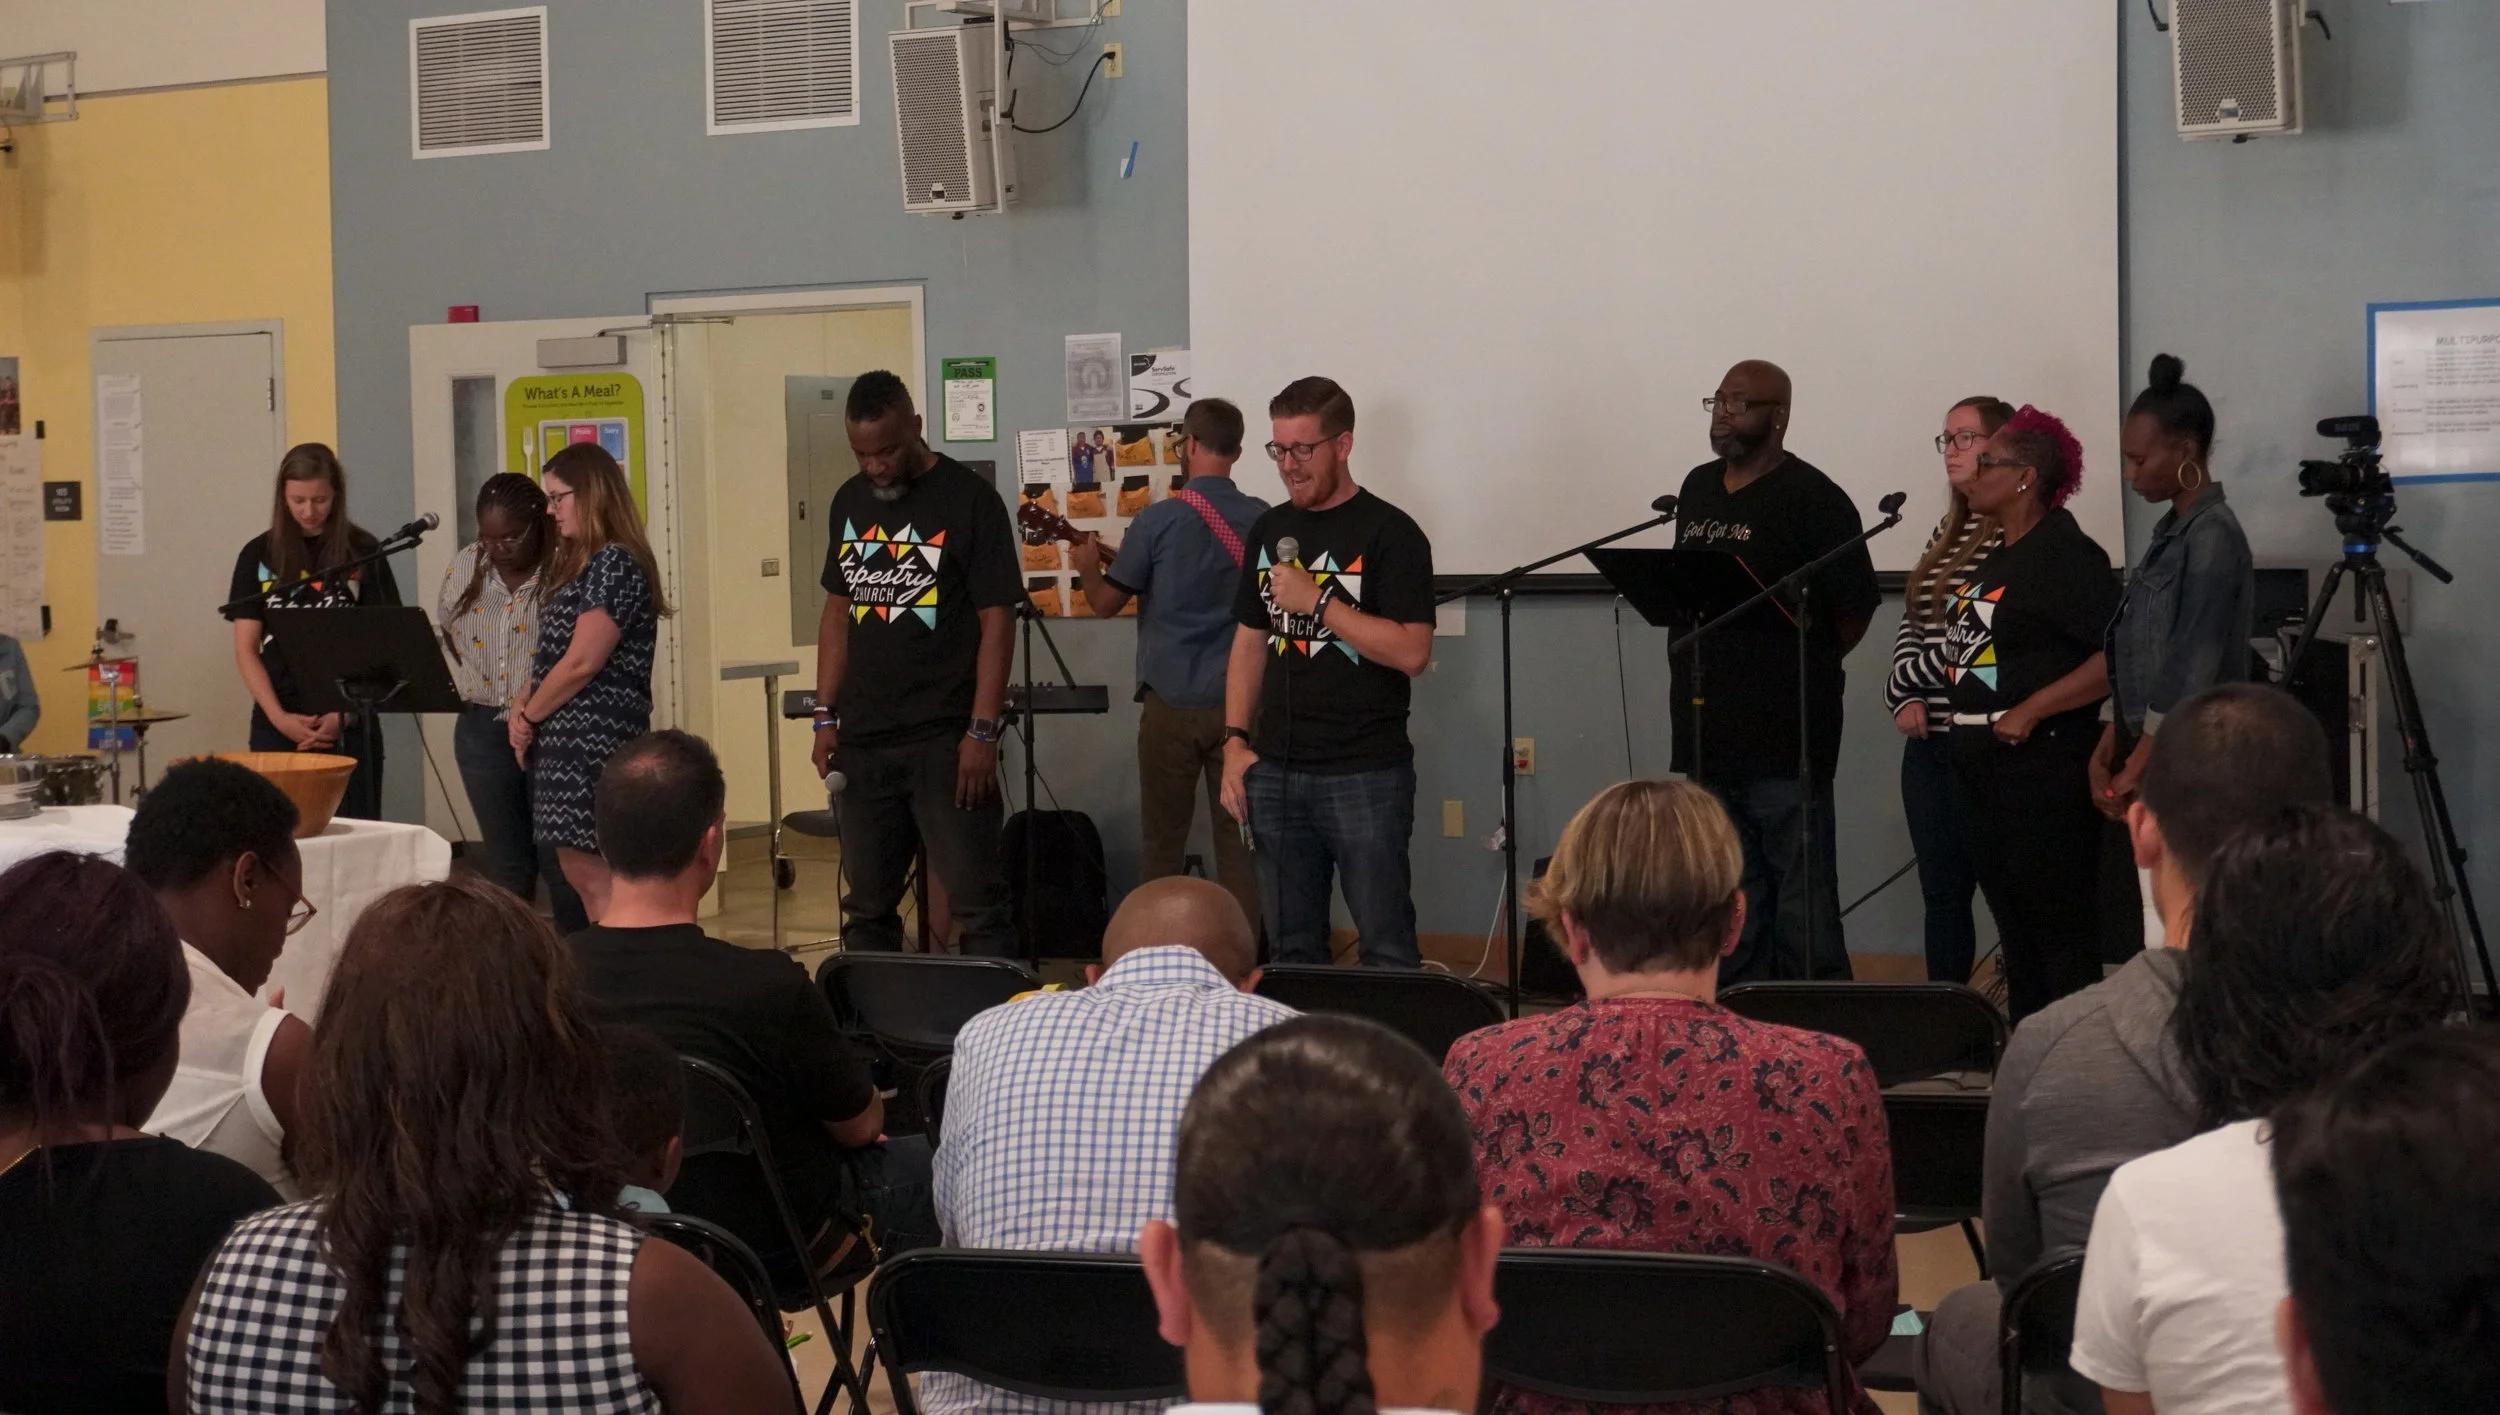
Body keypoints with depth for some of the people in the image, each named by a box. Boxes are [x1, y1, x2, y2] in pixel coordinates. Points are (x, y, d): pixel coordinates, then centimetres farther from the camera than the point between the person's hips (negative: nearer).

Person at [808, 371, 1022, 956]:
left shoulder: (969, 499, -6)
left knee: (977, 906, -5)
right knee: (866, 909, 9)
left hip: (945, 741, -5)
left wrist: (983, 732, -13)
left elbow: (997, 621, -8)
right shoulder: (849, 501, 12)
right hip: (862, 741, 6)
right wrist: (827, 717, 11)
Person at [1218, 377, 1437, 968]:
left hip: (1365, 774, -6)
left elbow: (1412, 652, -15)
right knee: (1290, 947, 10)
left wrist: (1318, 602, -17)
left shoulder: (1388, 533, -6)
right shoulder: (1270, 530, 13)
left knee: (1386, 947, -3)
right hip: (1276, 772, 6)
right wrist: (1236, 741, 9)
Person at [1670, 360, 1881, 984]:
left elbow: (1855, 609, -7)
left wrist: (1805, 667, 0)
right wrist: (1699, 672, 11)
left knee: (1803, 906, -5)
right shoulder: (1698, 488, 15)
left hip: (1785, 739, -7)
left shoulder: (1813, 499, -7)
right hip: (1707, 733, 7)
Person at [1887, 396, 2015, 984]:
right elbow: (1911, 625, 16)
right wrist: (1907, 699, -1)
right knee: (1942, 892, 12)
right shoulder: (1948, 534, 16)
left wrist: (1905, 682, -5)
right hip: (1929, 741, 8)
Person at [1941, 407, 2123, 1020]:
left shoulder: (2067, 555, -12)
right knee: (2016, 935, 15)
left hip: (2044, 768, -10)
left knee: (2062, 939, -5)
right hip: (1984, 768, 10)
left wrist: (2030, 711, -21)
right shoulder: (1999, 556, 15)